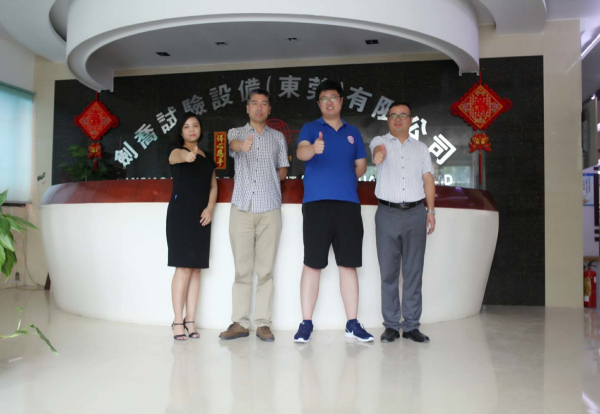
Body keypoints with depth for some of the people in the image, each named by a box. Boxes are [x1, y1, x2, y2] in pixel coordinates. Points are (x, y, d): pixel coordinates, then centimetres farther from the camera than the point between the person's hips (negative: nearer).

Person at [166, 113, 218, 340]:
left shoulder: (207, 157, 18)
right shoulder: (176, 151, 1)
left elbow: (213, 186, 16)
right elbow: (177, 155, -24)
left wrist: (210, 207, -4)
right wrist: (187, 155, -49)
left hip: (201, 216, 5)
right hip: (180, 213, -5)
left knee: (196, 269, 4)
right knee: (184, 268, -9)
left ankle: (190, 320, 9)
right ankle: (178, 321, -1)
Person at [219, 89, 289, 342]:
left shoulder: (278, 137, 15)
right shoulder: (236, 133, 11)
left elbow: (283, 171, 18)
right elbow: (232, 145, -15)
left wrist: (267, 181, 2)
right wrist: (242, 145, -37)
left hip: (270, 209, 1)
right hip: (242, 207, 0)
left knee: (266, 270, 0)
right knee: (242, 269, 1)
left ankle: (263, 323, 4)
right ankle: (240, 323, 5)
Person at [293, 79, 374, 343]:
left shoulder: (352, 133, 18)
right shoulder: (310, 128, 7)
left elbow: (361, 166, 22)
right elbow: (300, 152, -14)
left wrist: (344, 181, 7)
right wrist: (313, 149, -36)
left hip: (348, 204, 3)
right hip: (317, 203, -3)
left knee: (348, 264, 4)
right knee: (312, 264, -3)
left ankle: (352, 324, 11)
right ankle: (306, 323, 4)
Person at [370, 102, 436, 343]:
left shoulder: (421, 148, 17)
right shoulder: (380, 141, 8)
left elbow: (428, 180, 14)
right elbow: (378, 149, -17)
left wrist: (431, 210, 5)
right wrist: (379, 154, -42)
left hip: (415, 213, 2)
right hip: (387, 213, -2)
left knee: (414, 271, 2)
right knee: (388, 272, 1)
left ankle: (411, 325, 9)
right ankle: (391, 325, 9)